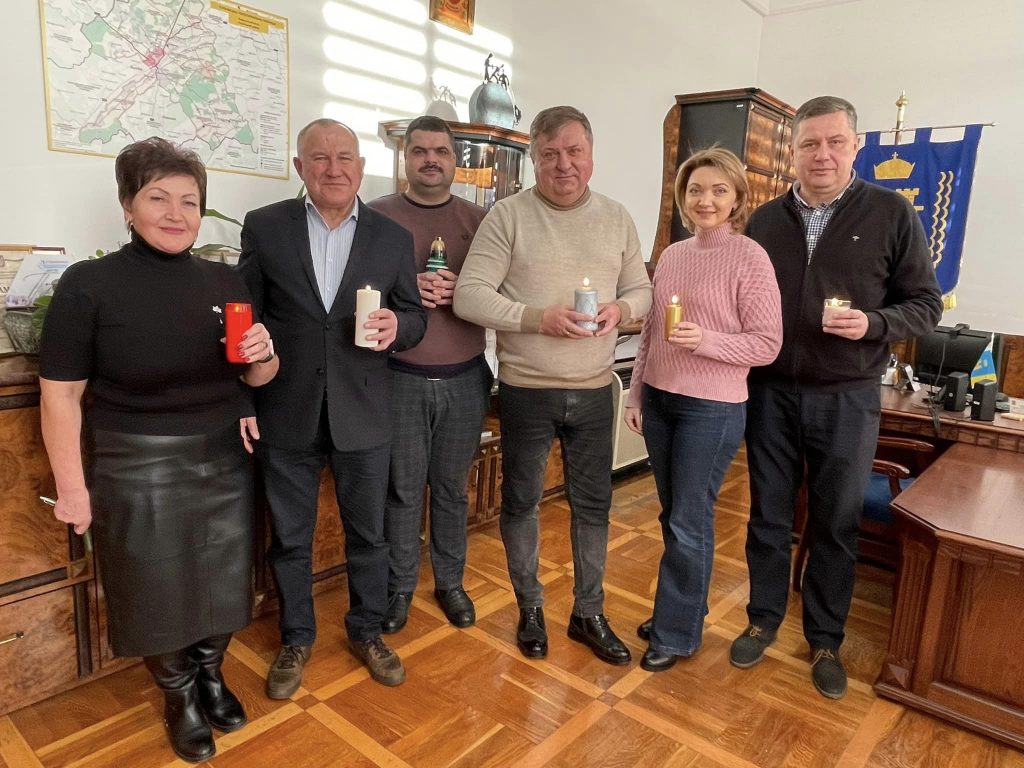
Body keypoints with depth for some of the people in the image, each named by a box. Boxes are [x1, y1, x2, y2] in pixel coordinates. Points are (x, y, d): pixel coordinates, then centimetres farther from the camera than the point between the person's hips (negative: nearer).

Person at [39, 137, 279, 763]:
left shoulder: (225, 282, 1)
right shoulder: (89, 283, -12)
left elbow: (256, 378, 8)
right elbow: (60, 394, -10)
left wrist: (263, 354, -14)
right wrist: (72, 487, -8)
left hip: (224, 461, 4)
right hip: (138, 469, -3)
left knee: (221, 582, 17)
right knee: (157, 591, 13)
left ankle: (211, 674, 44)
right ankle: (179, 695, 40)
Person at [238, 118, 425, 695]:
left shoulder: (394, 238, 3)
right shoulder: (264, 228, 1)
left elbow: (415, 317, 6)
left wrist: (395, 328, -18)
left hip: (362, 414, 1)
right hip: (287, 413, 0)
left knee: (368, 532, 14)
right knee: (289, 537, 14)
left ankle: (367, 631, 37)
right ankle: (297, 639, 36)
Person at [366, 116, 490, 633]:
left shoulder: (479, 221, 6)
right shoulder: (377, 216, 2)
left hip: (464, 379, 2)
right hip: (399, 378, -1)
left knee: (451, 487, 13)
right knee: (402, 488, 7)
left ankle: (450, 582, 31)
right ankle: (399, 586, 27)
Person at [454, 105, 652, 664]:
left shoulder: (617, 218, 6)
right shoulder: (508, 215, -7)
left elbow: (641, 290, 10)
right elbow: (468, 296, -13)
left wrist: (619, 309, -13)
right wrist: (538, 318, -23)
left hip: (593, 391, 3)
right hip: (526, 390, -3)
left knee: (592, 505, 13)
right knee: (521, 502, 12)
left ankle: (589, 614, 32)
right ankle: (529, 608, 34)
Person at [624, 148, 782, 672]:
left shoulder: (750, 259, -9)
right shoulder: (671, 256, 8)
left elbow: (767, 344, -11)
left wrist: (704, 340, -25)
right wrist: (635, 395, 9)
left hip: (713, 409, -6)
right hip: (659, 401, 6)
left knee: (690, 523, 4)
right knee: (672, 517, 16)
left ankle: (677, 633, 21)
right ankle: (678, 611, 34)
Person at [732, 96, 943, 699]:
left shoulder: (892, 214, -3)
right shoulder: (764, 220, 5)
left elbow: (926, 304, -1)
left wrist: (873, 324, -20)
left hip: (847, 399, -2)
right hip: (771, 394, 2)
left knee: (836, 526, 10)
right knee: (768, 518, 12)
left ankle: (826, 641, 29)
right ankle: (763, 620, 32)